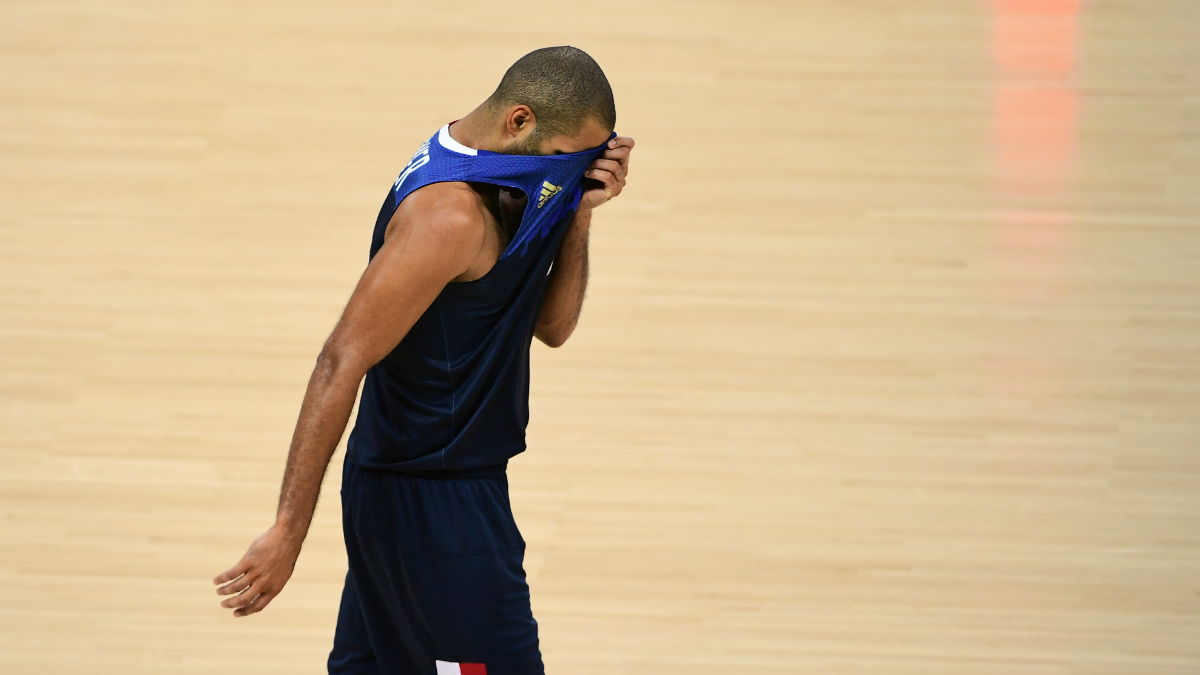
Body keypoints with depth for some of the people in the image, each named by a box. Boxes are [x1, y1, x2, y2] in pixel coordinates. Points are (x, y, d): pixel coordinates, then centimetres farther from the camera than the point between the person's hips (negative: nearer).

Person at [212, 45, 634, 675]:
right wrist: (288, 530, -28)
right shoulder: (451, 216, -24)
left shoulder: (508, 182, 5)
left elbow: (552, 326, 10)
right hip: (435, 505, -10)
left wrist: (580, 215, -7)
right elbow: (342, 363, -26)